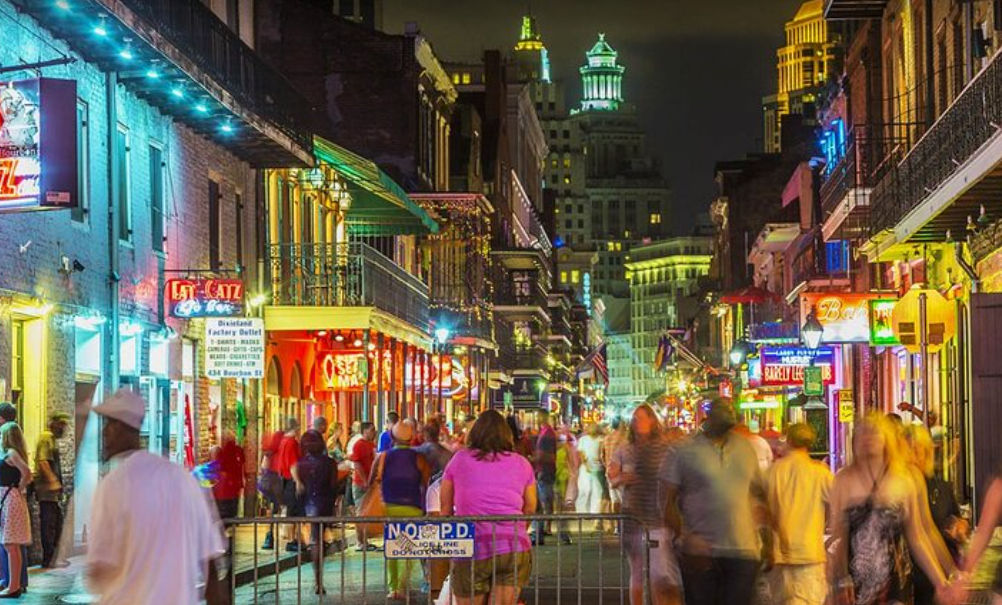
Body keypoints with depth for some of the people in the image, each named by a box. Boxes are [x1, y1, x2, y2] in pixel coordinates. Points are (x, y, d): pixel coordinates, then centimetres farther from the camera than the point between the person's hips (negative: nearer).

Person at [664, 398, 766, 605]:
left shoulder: (746, 449, 14)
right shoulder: (686, 451, 2)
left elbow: (759, 494, 20)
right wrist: (684, 537, -14)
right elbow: (669, 500, -1)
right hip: (701, 553, -3)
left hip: (743, 551, 3)